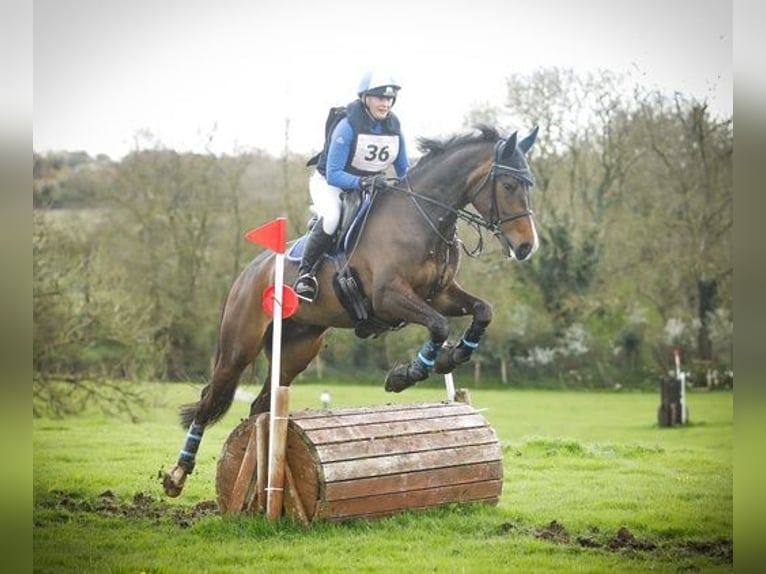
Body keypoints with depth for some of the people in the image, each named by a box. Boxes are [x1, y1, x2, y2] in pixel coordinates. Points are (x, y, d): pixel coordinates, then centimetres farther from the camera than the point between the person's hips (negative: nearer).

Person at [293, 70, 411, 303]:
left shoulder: (394, 128, -7)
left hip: (372, 185, 6)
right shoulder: (348, 127, -24)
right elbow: (333, 175, -28)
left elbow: (404, 171, 4)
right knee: (331, 218, -36)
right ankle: (305, 272, -22)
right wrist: (362, 182, -44)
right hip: (330, 183, -6)